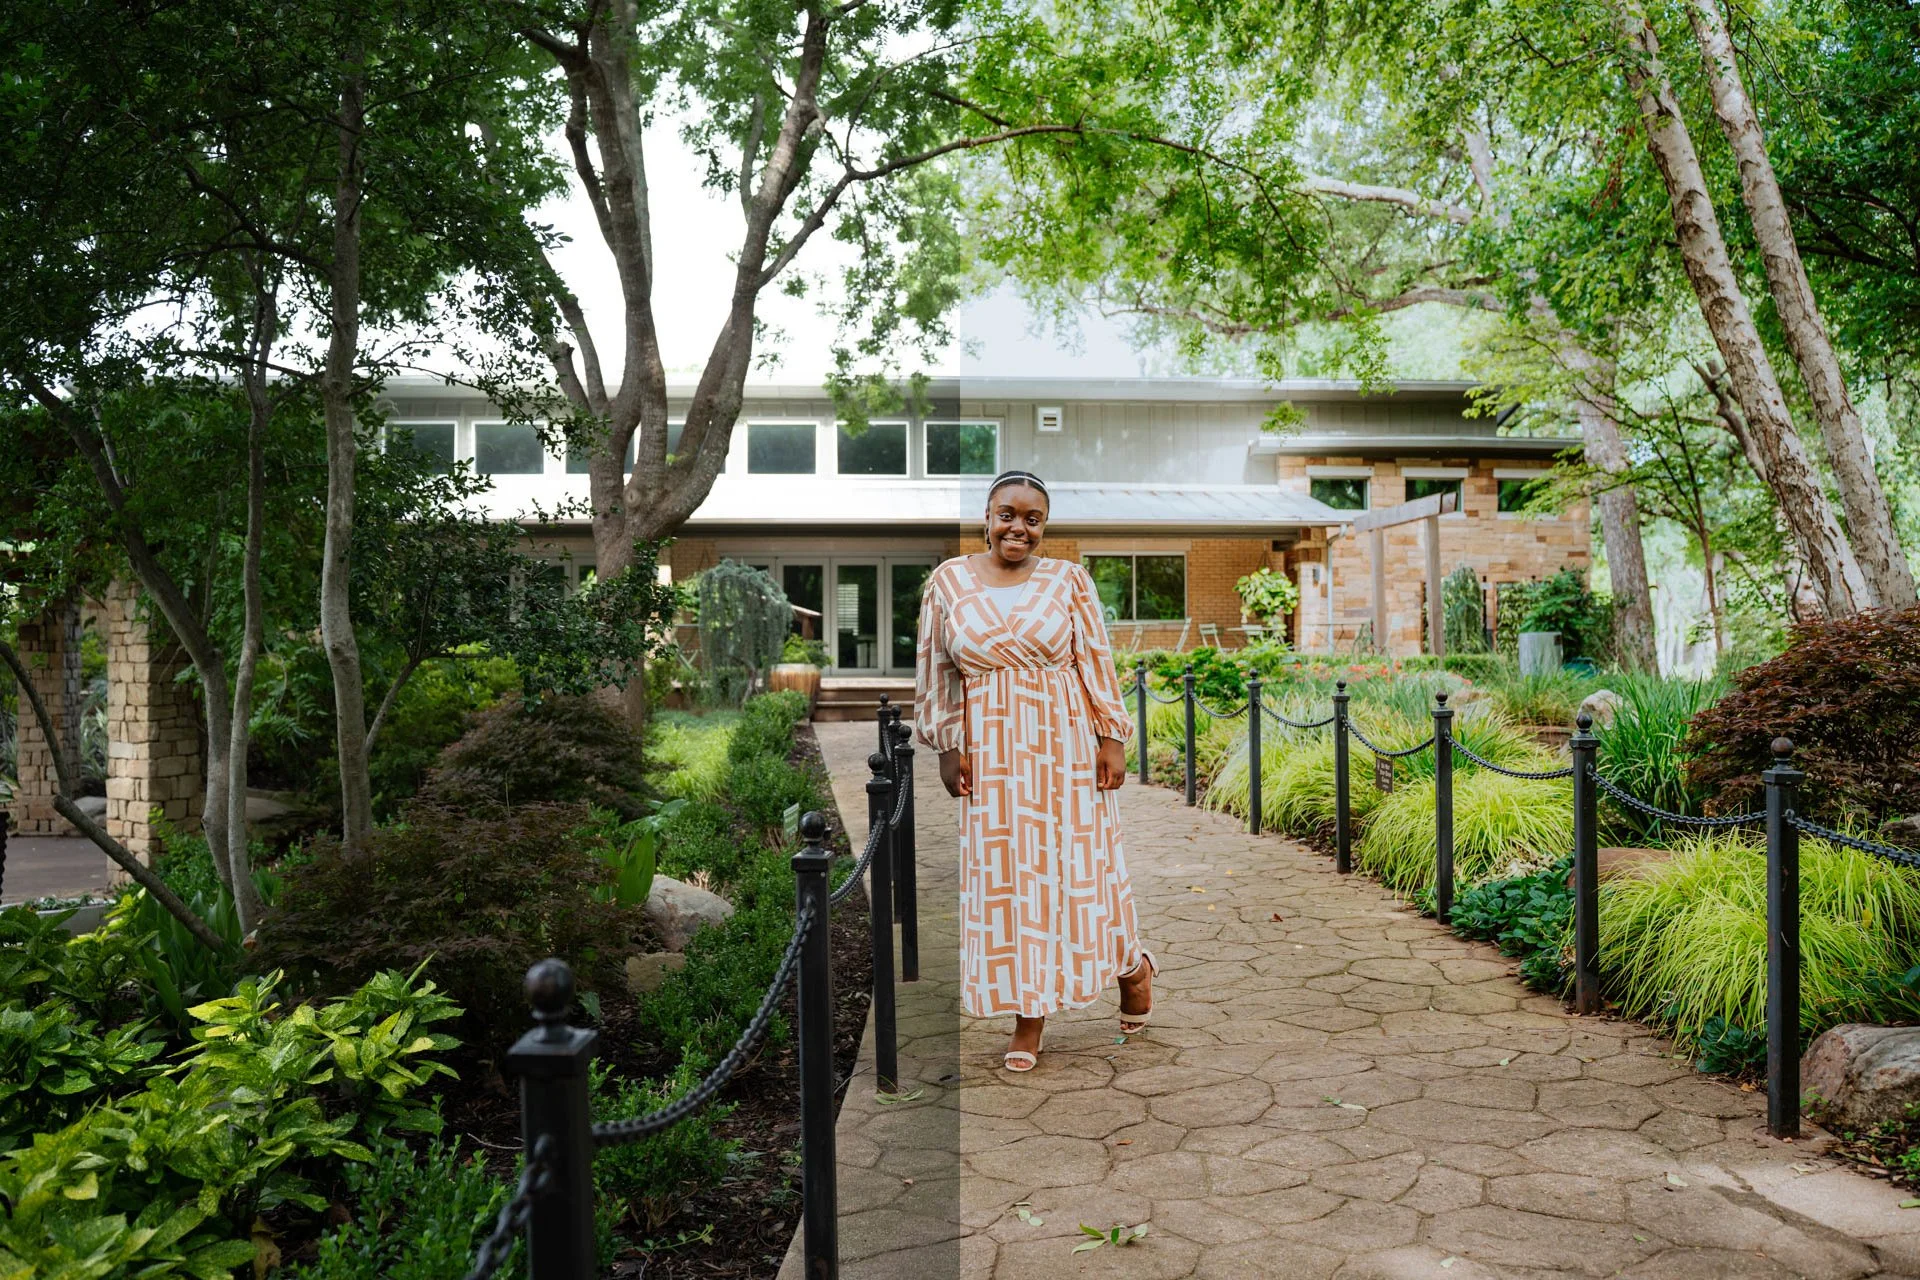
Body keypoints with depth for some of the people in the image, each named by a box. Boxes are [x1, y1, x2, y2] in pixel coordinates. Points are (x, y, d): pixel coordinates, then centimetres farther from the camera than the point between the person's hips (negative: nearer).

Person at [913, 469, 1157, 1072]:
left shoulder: (1068, 579, 0)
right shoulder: (949, 581, 2)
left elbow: (1096, 663, 1)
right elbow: (937, 670, 6)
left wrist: (1112, 738, -4)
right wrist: (948, 746, 2)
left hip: (1066, 745, -1)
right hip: (992, 754, 1)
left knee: (1080, 866, 6)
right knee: (1005, 876, 4)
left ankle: (1132, 966, 33)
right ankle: (1028, 1012, 16)